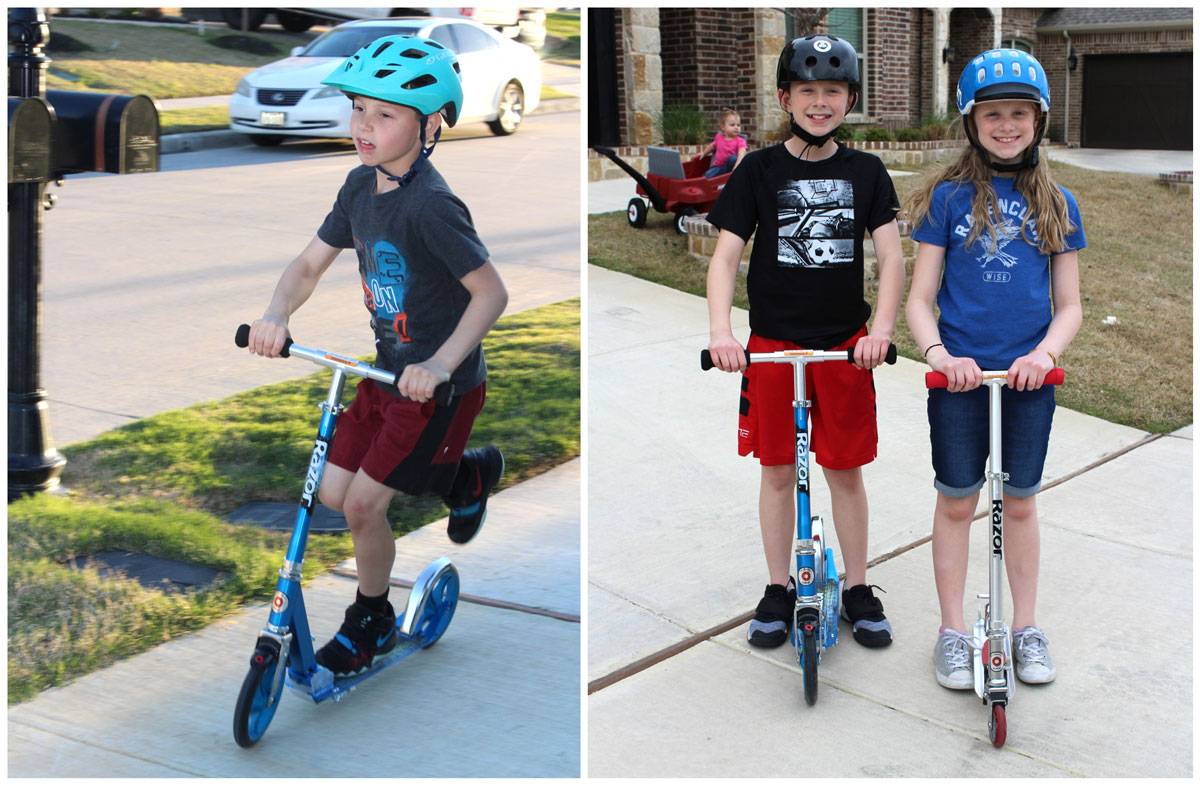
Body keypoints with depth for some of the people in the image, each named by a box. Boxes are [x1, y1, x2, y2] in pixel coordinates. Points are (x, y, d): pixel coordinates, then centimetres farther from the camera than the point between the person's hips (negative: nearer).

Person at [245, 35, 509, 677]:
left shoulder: (430, 205, -25)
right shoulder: (361, 184, 0)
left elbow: (491, 292, -23)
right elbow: (310, 264, 3)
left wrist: (440, 365, -34)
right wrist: (276, 316, -16)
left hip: (438, 387, -8)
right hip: (385, 375, 8)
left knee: (363, 503, -4)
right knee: (334, 494, 12)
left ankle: (373, 623, 22)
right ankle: (466, 473, 32)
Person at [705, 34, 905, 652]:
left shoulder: (865, 172, 3)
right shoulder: (759, 170, -1)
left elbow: (891, 256, -2)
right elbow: (725, 255, -6)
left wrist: (881, 327, -18)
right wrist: (719, 330, -21)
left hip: (845, 344, 1)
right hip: (772, 343, 0)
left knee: (846, 469, 7)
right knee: (777, 469, 8)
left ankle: (858, 589, 21)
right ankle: (779, 590, 21)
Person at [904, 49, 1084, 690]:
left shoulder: (1056, 204, 2)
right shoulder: (948, 197, -4)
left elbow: (1069, 304, 4)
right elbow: (920, 298, -4)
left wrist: (1045, 351, -16)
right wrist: (938, 354, -22)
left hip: (1029, 375, 2)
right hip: (960, 374, -2)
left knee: (1020, 500, 14)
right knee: (956, 501, 8)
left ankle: (1025, 627, 29)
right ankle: (953, 631, 21)